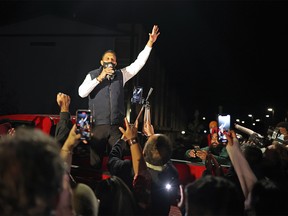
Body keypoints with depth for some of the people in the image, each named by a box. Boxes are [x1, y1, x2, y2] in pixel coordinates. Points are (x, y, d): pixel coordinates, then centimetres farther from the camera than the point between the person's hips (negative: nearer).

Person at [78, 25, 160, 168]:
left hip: (117, 126, 2)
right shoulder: (92, 75, 4)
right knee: (95, 161, -1)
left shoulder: (121, 75, 10)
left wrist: (150, 43, -3)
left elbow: (139, 63, 4)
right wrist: (100, 78, -13)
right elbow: (82, 93, -9)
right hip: (98, 125, -2)